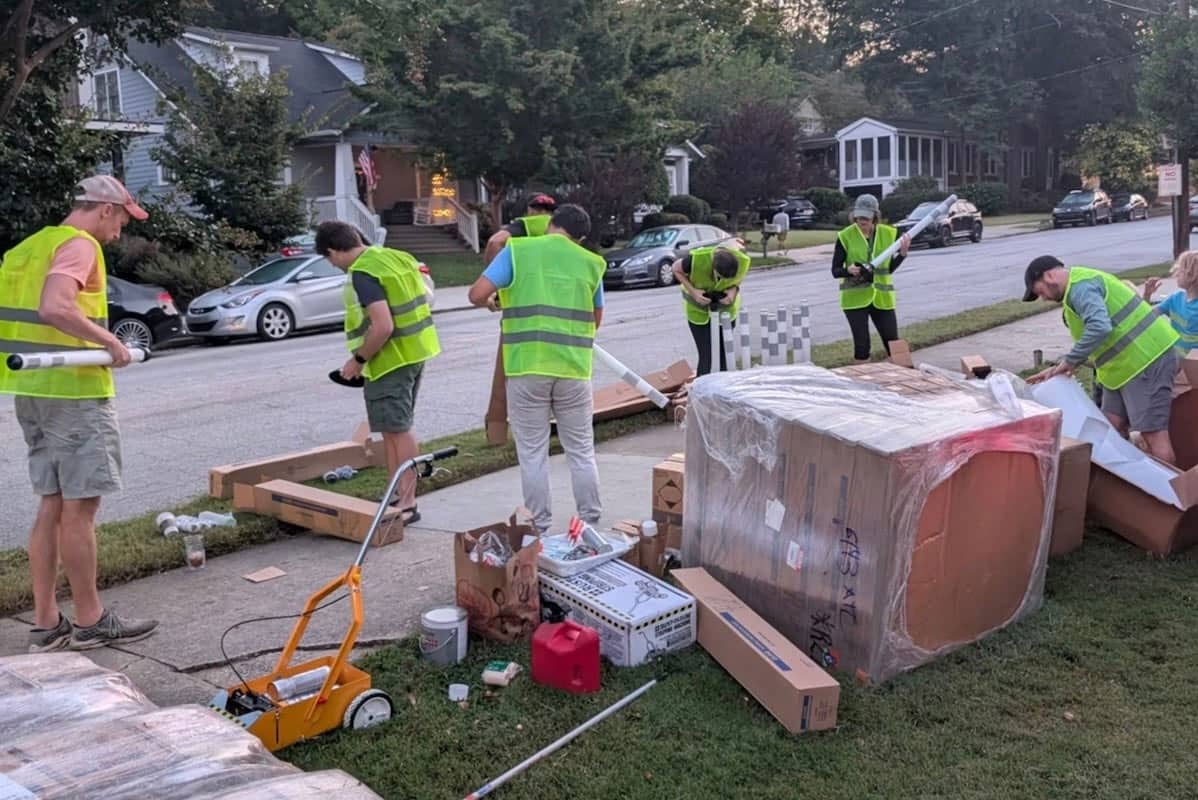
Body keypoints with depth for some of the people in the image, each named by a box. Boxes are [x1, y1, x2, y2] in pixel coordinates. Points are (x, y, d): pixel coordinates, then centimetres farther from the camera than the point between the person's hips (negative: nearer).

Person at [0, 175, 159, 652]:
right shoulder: (79, 245, -12)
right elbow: (55, 308, -29)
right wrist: (110, 341, -18)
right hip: (73, 393, -9)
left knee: (52, 506, 12)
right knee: (79, 508, -1)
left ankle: (46, 623, 17)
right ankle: (90, 622, 9)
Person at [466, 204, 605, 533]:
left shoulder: (517, 251, 0)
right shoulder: (591, 263, 8)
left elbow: (477, 295, -6)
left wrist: (490, 304, 16)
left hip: (527, 367, -2)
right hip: (574, 367, 2)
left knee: (533, 453, 7)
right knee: (581, 450, 13)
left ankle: (540, 527, 13)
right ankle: (591, 522, 19)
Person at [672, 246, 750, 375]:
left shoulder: (742, 261, -26)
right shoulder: (696, 259, -34)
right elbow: (676, 269, -13)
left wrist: (734, 289, -22)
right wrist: (693, 291, -26)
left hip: (726, 307, 2)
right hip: (698, 309, -2)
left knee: (726, 354, 5)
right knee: (705, 356, -7)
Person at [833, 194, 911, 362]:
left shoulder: (888, 234, 2)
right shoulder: (845, 236, -6)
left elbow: (890, 268, 9)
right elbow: (835, 271, -3)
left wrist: (903, 253, -6)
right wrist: (849, 270, -23)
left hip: (882, 297, 2)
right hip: (855, 298, -2)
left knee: (893, 343, 5)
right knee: (861, 344, 0)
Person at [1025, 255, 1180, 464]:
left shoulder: (1080, 287, -16)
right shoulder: (1081, 283, 19)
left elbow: (1099, 327, -32)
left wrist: (1069, 361, -20)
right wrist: (1060, 369, 12)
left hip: (1146, 358, -11)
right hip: (1129, 361, 11)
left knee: (1152, 433, -9)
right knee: (1113, 426, 11)